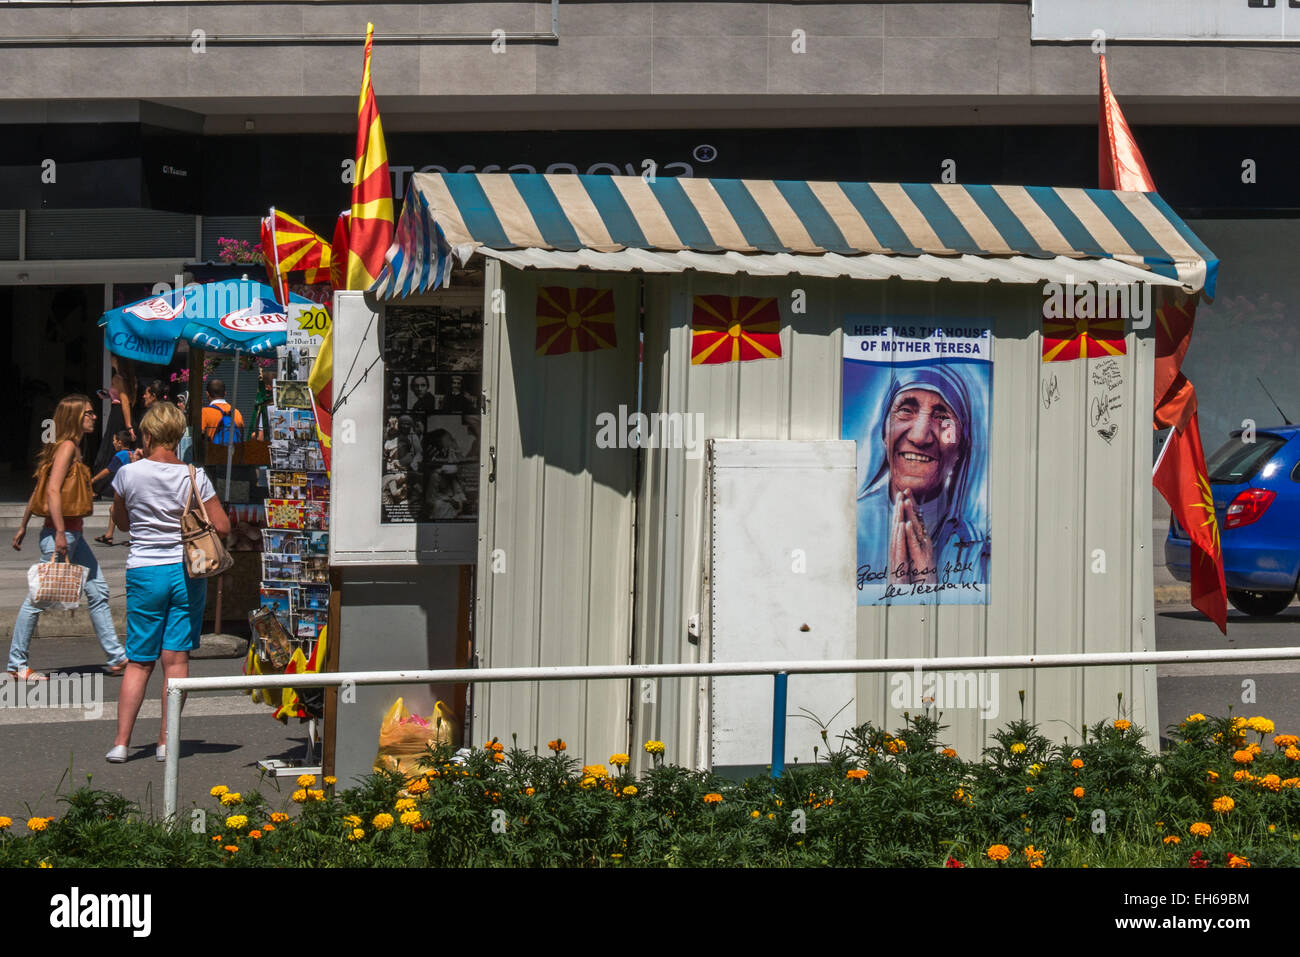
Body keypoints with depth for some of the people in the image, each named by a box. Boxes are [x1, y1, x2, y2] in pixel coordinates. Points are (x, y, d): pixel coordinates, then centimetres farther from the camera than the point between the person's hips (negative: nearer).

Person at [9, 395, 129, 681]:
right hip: (61, 533, -10)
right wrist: (60, 533, -26)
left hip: (73, 535, 10)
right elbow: (52, 490, -22)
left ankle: (116, 657, 15)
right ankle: (16, 663, 3)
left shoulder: (73, 448, 15)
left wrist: (24, 526, 20)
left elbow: (38, 490, 18)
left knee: (98, 592, 10)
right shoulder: (67, 447, -13)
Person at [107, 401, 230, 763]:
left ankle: (121, 741, 2)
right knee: (177, 658, 4)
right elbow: (222, 527, -4)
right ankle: (166, 741, 5)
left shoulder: (128, 474, -5)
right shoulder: (194, 477, -5)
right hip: (187, 570, 0)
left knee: (139, 660, 7)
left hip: (144, 572, 0)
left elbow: (121, 522, 11)